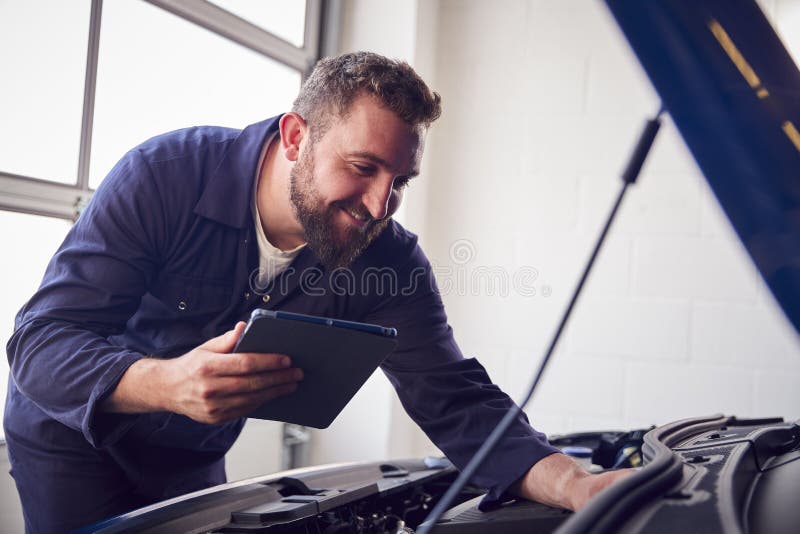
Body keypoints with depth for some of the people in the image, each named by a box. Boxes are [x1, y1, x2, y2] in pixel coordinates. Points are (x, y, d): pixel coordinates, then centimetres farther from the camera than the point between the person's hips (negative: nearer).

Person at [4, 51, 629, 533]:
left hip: (192, 459, 3)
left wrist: (573, 483, -41)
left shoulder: (388, 260, -19)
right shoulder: (164, 176, -29)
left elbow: (454, 401, -23)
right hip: (71, 434, -3)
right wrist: (168, 384, -51)